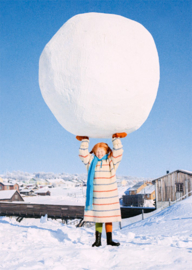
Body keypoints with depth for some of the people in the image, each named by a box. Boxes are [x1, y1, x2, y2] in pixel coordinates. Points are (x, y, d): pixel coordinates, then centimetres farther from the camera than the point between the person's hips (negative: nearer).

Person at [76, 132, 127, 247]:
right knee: (97, 219, 2)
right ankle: (98, 240, 10)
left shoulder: (111, 161, 5)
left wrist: (116, 138, -5)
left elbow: (118, 152, -4)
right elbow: (83, 154, 2)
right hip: (96, 196, 1)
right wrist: (85, 140, 0)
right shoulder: (91, 161, 8)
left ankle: (109, 240, 15)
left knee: (109, 219, 5)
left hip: (110, 196, 0)